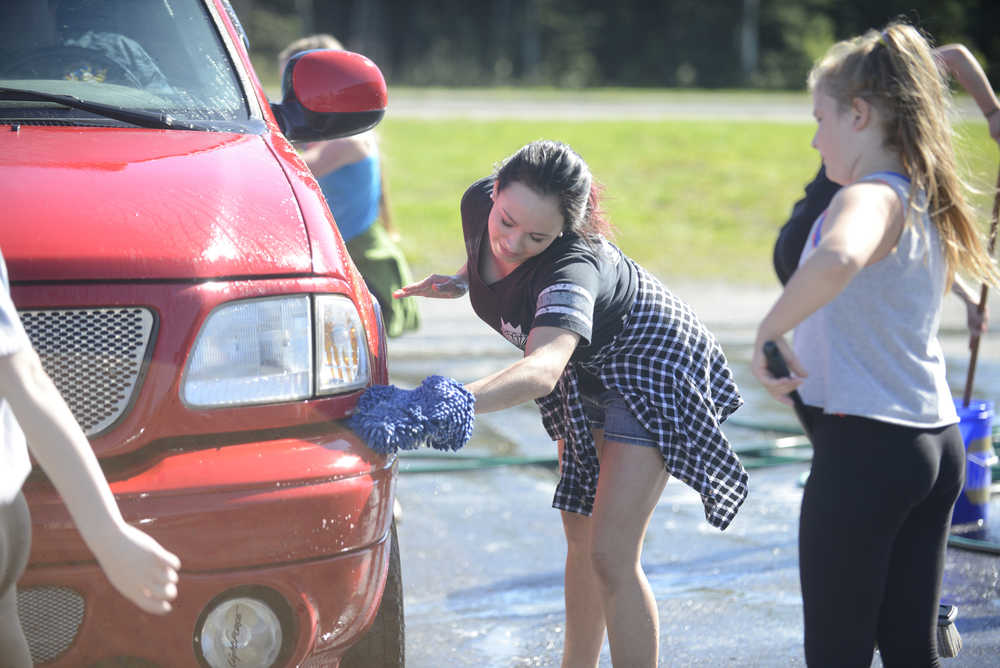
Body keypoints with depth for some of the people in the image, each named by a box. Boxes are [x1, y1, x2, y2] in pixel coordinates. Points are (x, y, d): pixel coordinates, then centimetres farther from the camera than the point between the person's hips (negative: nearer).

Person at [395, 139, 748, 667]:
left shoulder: (573, 268, -43)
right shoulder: (478, 203, -22)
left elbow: (544, 367, -63)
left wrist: (456, 402, -76)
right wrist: (461, 280, -4)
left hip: (653, 366, -8)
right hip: (588, 375, 8)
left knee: (611, 556, -17)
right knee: (579, 538, 17)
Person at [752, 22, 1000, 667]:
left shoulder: (870, 198, -16)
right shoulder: (925, 202, 12)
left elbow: (838, 261, -39)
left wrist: (770, 331, -28)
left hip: (865, 444, -9)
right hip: (938, 444, 9)